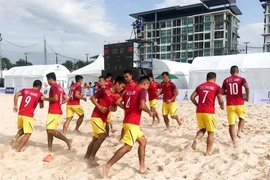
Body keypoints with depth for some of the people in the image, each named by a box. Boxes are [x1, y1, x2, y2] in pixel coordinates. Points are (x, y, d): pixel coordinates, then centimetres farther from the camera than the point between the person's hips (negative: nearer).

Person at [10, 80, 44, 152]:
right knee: (28, 134, 3)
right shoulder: (39, 94, 4)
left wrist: (15, 105, 4)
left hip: (20, 114, 6)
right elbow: (41, 106, 11)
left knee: (22, 129, 29)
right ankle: (18, 150, -3)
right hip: (28, 115, -5)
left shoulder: (25, 90, 13)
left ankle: (15, 138, 5)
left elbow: (16, 95, -1)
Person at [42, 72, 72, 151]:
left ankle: (67, 140, -14)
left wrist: (45, 99, -11)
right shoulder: (59, 87, 17)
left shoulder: (53, 86, -11)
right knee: (49, 130, 14)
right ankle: (49, 147, 17)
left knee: (50, 130, -11)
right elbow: (66, 99, 17)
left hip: (53, 112, -10)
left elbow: (55, 98, -25)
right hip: (57, 111, 10)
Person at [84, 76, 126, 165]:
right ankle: (92, 157, -5)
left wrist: (112, 108, -10)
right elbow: (92, 98, -9)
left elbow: (115, 108, 13)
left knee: (95, 138, 14)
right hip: (96, 116, -8)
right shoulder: (104, 91, -14)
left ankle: (87, 155, 30)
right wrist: (100, 107, -19)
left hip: (104, 119, 8)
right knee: (103, 135, -19)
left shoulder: (118, 96, 5)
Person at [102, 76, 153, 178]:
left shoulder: (129, 91, 16)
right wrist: (149, 112, -2)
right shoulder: (142, 90, -6)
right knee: (128, 147, -10)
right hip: (132, 122, -9)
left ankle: (142, 167, 20)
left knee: (143, 141, 18)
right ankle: (108, 166, -12)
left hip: (129, 121, 9)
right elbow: (142, 105, -20)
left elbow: (118, 102, 16)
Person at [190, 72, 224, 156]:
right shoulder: (216, 87, 1)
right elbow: (220, 100, -6)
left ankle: (196, 139, -7)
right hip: (209, 112, -4)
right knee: (211, 132, 10)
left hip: (199, 112, 4)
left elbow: (192, 97, 9)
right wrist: (222, 107, 14)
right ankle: (208, 152, 12)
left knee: (202, 129, 22)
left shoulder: (200, 86, 13)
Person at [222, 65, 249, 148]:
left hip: (230, 105, 1)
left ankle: (234, 141, 0)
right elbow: (246, 87, -18)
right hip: (240, 104, 0)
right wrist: (247, 96, -5)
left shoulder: (226, 80, 8)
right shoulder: (241, 79, 2)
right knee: (242, 118, 27)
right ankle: (239, 131, 6)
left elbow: (222, 92, 9)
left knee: (231, 124, 5)